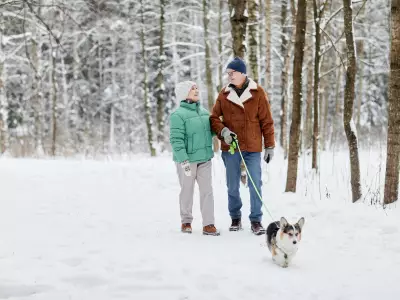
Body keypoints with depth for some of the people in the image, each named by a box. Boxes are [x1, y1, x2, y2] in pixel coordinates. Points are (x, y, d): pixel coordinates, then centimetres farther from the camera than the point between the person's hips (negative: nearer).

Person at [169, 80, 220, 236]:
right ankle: (186, 221, 24)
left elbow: (210, 130, 21)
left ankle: (208, 224, 0)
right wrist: (184, 161, -22)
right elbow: (176, 140, -17)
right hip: (187, 159, -5)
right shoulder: (178, 115, -13)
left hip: (204, 158, 6)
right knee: (187, 190, 8)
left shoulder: (204, 111, 10)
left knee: (207, 190, 0)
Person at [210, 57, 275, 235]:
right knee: (232, 186, 10)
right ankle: (235, 218, 24)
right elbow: (214, 118, 7)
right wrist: (223, 130, -13)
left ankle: (256, 220, 5)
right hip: (230, 147, 2)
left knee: (255, 185, -4)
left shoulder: (257, 93, -1)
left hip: (253, 147, -2)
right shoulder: (224, 94, 4)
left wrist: (270, 146, 0)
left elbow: (266, 121, 1)